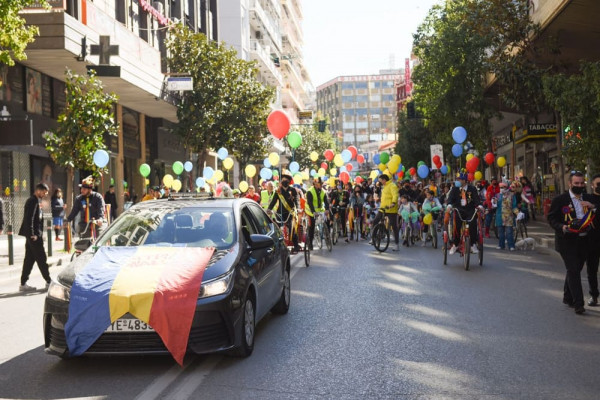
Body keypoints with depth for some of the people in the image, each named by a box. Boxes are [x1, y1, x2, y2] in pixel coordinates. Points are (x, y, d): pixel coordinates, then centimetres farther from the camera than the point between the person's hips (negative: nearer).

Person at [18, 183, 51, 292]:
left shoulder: (35, 201, 17)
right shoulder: (33, 201, -14)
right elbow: (29, 219, -21)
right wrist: (33, 234, -21)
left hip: (32, 235, 10)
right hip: (34, 235, -10)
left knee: (29, 259, 10)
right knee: (41, 258, -3)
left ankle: (23, 284, 12)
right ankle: (48, 281, 4)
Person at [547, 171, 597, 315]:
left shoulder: (588, 199, 10)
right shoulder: (559, 200, -4)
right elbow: (551, 218, -4)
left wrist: (592, 207, -11)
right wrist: (562, 227, -21)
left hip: (584, 242, 5)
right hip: (567, 242, -5)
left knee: (575, 270, 15)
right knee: (573, 271, -9)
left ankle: (568, 298, 30)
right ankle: (578, 303, -8)